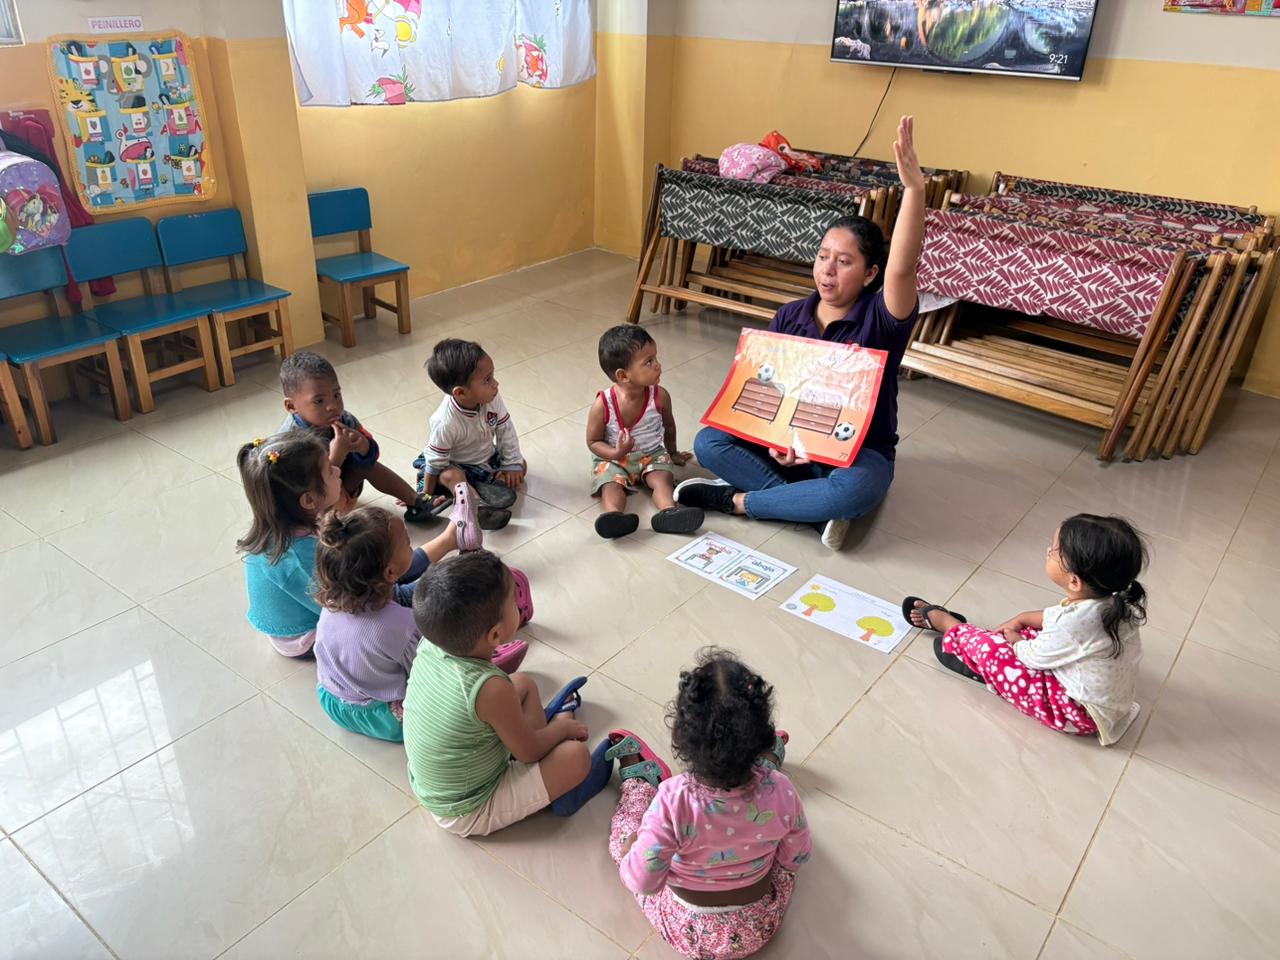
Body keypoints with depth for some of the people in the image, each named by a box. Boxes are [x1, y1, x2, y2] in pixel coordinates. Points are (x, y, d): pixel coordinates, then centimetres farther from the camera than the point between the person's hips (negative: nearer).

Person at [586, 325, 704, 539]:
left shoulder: (660, 397, -12)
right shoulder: (603, 405, -20)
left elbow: (669, 427, 9)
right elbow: (593, 442, -8)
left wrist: (673, 453, 24)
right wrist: (616, 453, -27)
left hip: (652, 455, 2)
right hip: (613, 459, -2)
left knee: (662, 477, -26)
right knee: (611, 484, -29)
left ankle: (668, 511, -51)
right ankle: (613, 514, -56)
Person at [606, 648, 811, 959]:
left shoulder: (673, 801, -38)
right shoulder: (780, 790, -28)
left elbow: (641, 882, -28)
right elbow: (798, 858, -9)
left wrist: (632, 844, -7)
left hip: (687, 934, -1)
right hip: (760, 927, 2)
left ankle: (639, 775, 47)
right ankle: (768, 758, 48)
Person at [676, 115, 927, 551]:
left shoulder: (880, 320, -14)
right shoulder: (788, 317, -1)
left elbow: (902, 268, -35)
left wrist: (914, 188, -49)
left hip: (859, 453, -4)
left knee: (854, 491, -40)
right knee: (708, 442, -19)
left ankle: (737, 500, -18)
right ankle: (819, 508, -21)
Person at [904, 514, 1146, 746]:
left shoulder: (1075, 624, -35)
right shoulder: (1111, 602, -10)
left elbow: (1033, 657, -16)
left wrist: (1013, 639, 4)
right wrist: (1021, 620, 9)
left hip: (1078, 713, -8)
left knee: (989, 649, -6)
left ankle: (945, 622, 21)